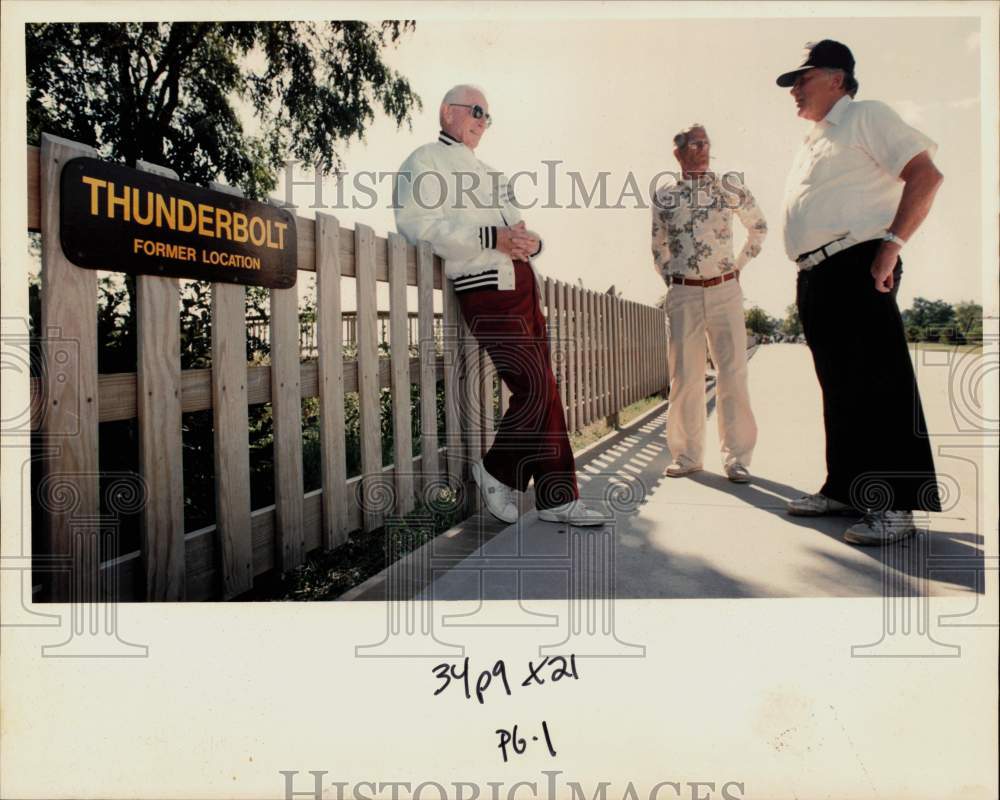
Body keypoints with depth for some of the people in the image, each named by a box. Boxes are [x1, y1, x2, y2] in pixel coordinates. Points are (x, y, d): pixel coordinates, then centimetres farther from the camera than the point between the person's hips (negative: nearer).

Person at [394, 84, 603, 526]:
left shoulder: (485, 170, 30)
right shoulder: (425, 162, 4)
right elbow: (416, 224, -13)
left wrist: (530, 241, 1)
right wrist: (491, 238, -20)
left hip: (522, 282, 8)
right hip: (486, 289, -8)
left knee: (545, 389, 4)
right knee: (533, 387, -14)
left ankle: (557, 496, 10)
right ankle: (497, 473, 8)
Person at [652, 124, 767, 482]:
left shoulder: (730, 187, 7)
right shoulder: (664, 196, 8)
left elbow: (759, 227, 19)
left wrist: (740, 263, 12)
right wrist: (668, 278, 12)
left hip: (725, 290, 0)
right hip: (682, 294, 1)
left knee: (733, 372, -3)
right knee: (684, 375, 1)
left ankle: (737, 457, 4)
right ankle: (687, 455, 10)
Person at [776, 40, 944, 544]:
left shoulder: (866, 116, 2)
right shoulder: (814, 141, 26)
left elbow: (925, 174, -10)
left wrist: (891, 244, -20)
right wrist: (807, 281, 17)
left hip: (858, 266, -9)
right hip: (815, 276, 9)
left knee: (879, 383, -10)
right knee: (839, 387, 10)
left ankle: (895, 505, -7)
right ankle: (845, 488, 18)